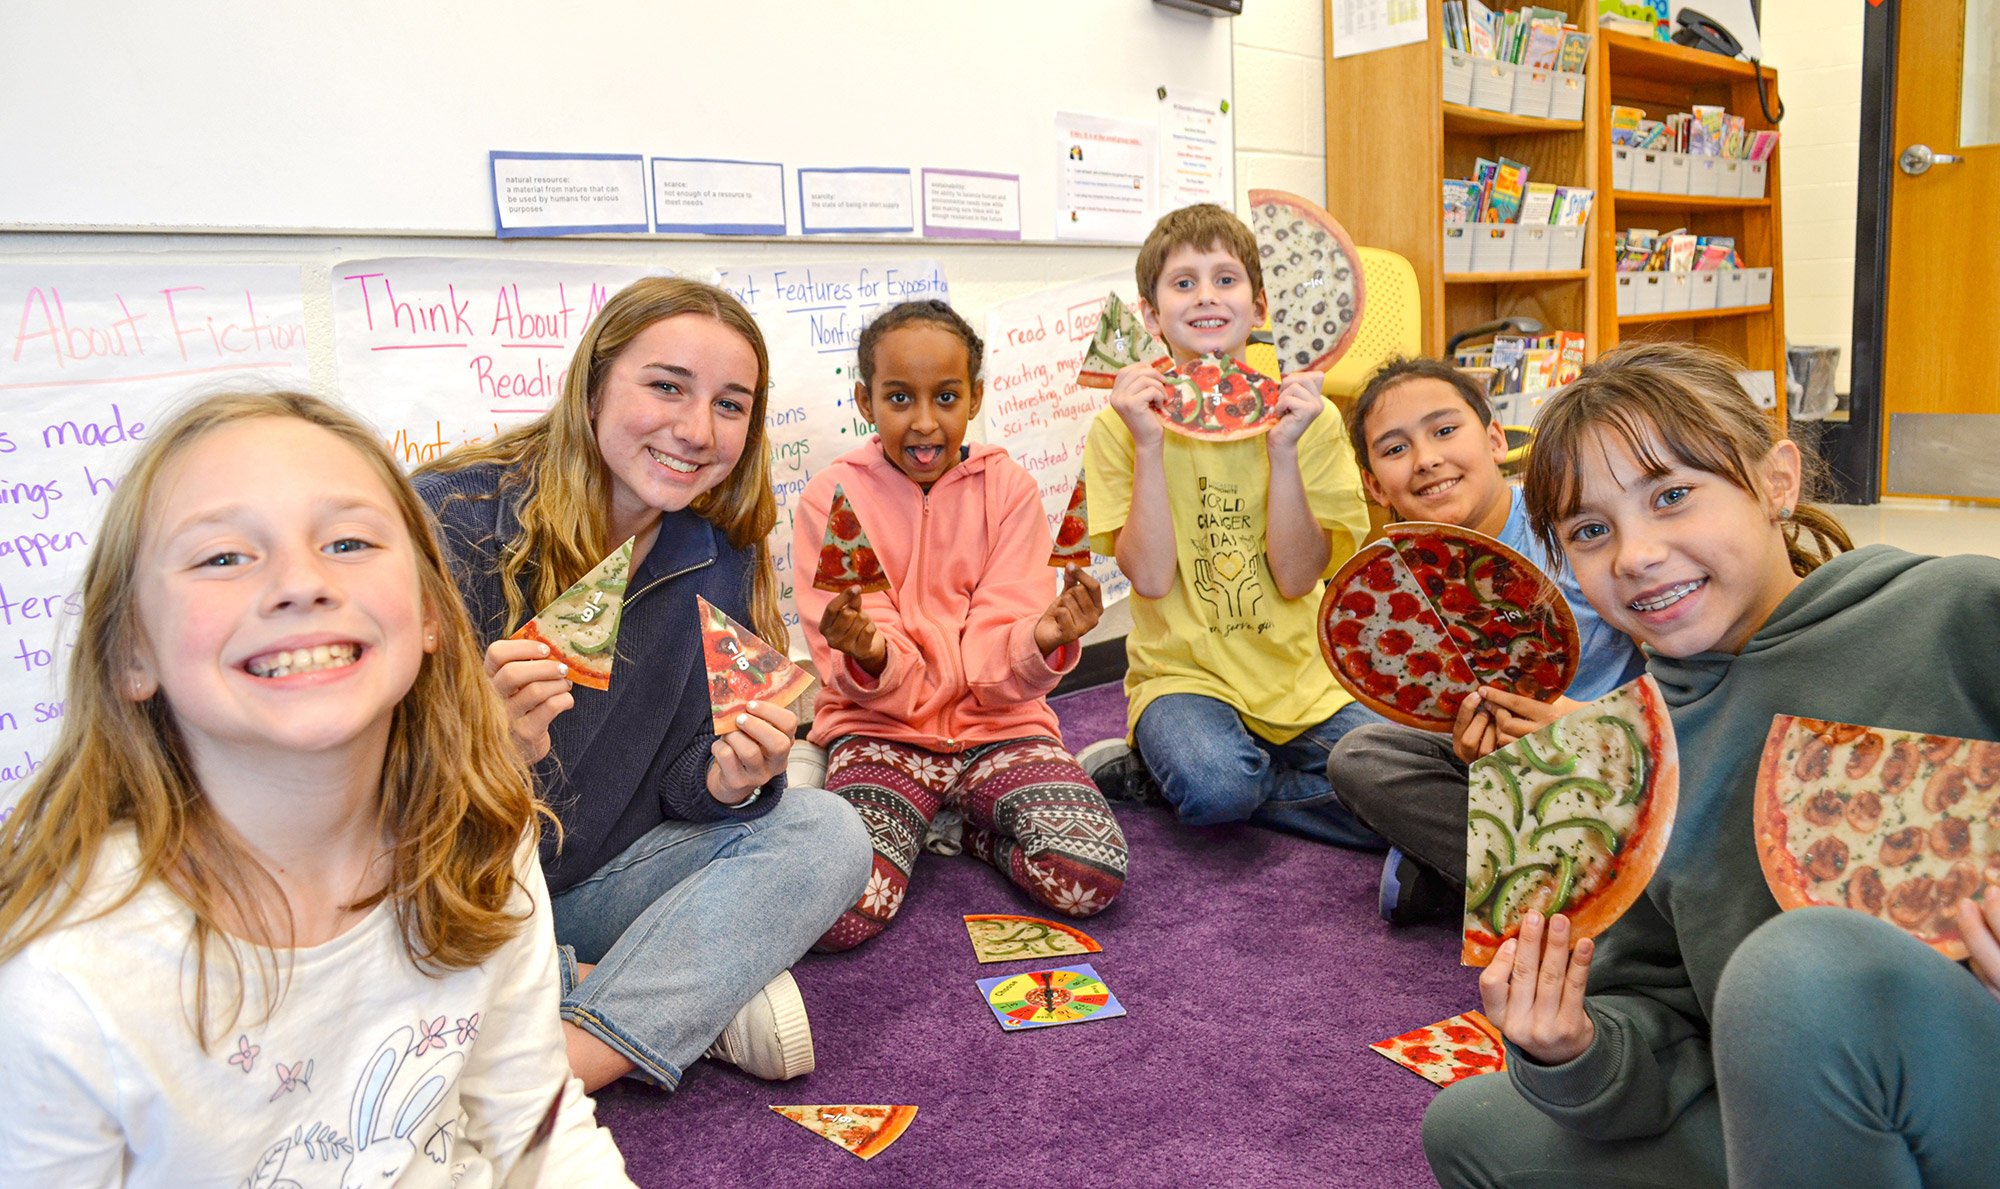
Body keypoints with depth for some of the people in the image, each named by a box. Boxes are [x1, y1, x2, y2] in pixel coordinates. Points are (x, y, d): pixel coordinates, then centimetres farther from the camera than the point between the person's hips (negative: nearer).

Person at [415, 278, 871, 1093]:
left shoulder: (720, 557, -3)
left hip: (589, 891, 3)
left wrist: (728, 778, -24)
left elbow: (681, 781, 0)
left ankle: (565, 1063, -25)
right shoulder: (451, 521, -18)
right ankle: (707, 995, -17)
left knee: (827, 832, -14)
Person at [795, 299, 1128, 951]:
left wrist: (1044, 642, -30)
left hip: (995, 722, 1)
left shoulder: (1007, 486, 0)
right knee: (839, 912, -25)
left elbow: (996, 658, -7)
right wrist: (867, 658, -32)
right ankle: (909, 824, 8)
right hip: (879, 731, -1)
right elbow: (878, 685, -7)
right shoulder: (832, 497, -3)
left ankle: (961, 823, 8)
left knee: (1094, 877, -22)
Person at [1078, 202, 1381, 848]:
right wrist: (1149, 444, -17)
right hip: (1184, 674, -4)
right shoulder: (1119, 428, -2)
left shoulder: (1307, 417, 2)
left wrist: (1283, 448, -16)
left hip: (1301, 679, 5)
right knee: (1218, 783, -37)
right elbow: (1151, 578, -12)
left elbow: (1297, 578, -7)